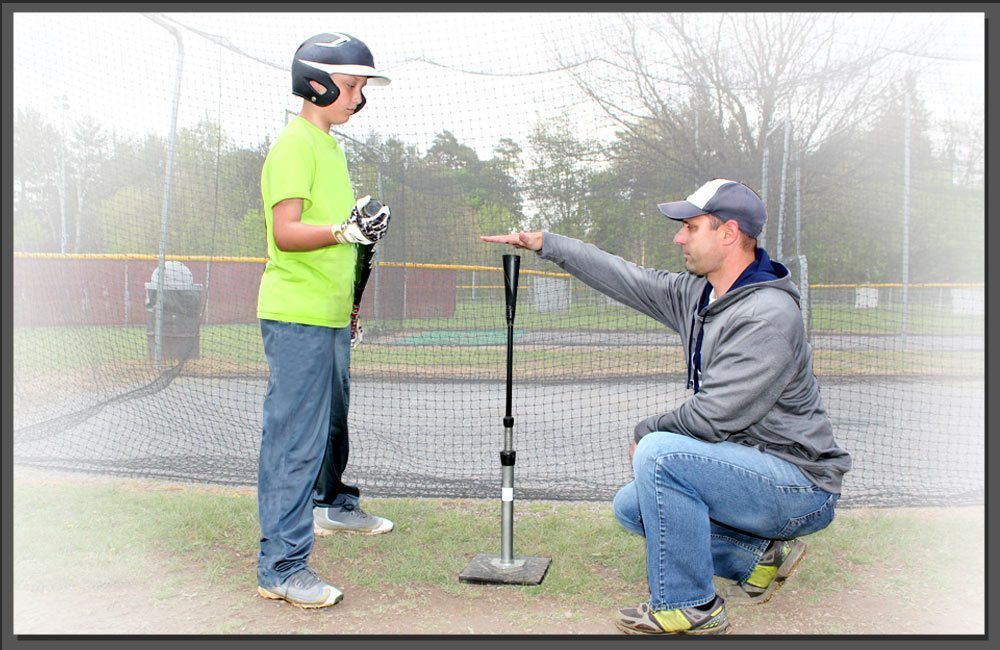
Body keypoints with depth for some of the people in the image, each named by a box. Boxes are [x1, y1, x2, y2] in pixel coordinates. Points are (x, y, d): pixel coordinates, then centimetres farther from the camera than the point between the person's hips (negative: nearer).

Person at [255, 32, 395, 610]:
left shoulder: (331, 146, 19)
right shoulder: (294, 144, -11)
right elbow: (286, 232, -20)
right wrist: (345, 230, -34)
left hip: (331, 315, 10)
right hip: (297, 317, -10)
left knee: (333, 419, 24)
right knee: (296, 438, -10)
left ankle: (334, 506, 44)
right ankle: (282, 567, -5)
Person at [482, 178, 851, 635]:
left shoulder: (769, 315, -23)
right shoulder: (698, 294, 4)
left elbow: (712, 417, -25)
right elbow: (626, 278, 12)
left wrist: (647, 431, -8)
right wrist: (544, 242, 13)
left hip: (803, 486, -9)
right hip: (754, 474, 9)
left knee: (659, 453, -28)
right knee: (631, 507, 11)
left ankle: (690, 608, -13)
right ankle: (763, 555, 10)